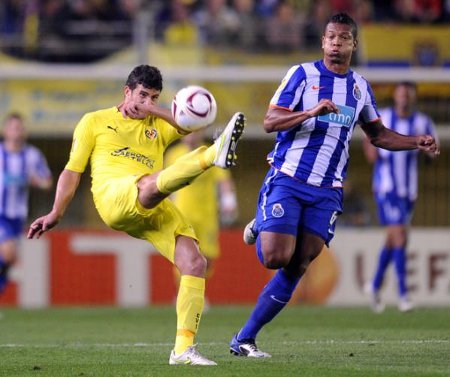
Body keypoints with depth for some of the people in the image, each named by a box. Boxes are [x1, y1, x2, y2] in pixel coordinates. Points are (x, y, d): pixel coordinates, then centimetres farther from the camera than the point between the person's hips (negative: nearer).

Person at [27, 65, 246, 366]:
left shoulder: (157, 126, 29)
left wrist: (152, 110, 4)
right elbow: (72, 171, 20)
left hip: (154, 209, 5)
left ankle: (183, 349, -13)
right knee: (153, 181, -40)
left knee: (195, 263, -13)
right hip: (113, 196, -5)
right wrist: (56, 214, 11)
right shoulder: (95, 122, 22)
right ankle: (215, 154, -67)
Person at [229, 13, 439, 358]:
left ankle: (244, 339, 4)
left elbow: (378, 135, 25)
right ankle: (260, 230, 19)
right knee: (276, 258, -18)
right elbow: (270, 122, -10)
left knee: (296, 269, -3)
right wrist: (311, 112, -26)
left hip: (327, 193, 4)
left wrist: (416, 143, 9)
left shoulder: (360, 87, 13)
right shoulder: (303, 74, -3)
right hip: (287, 181, -4)